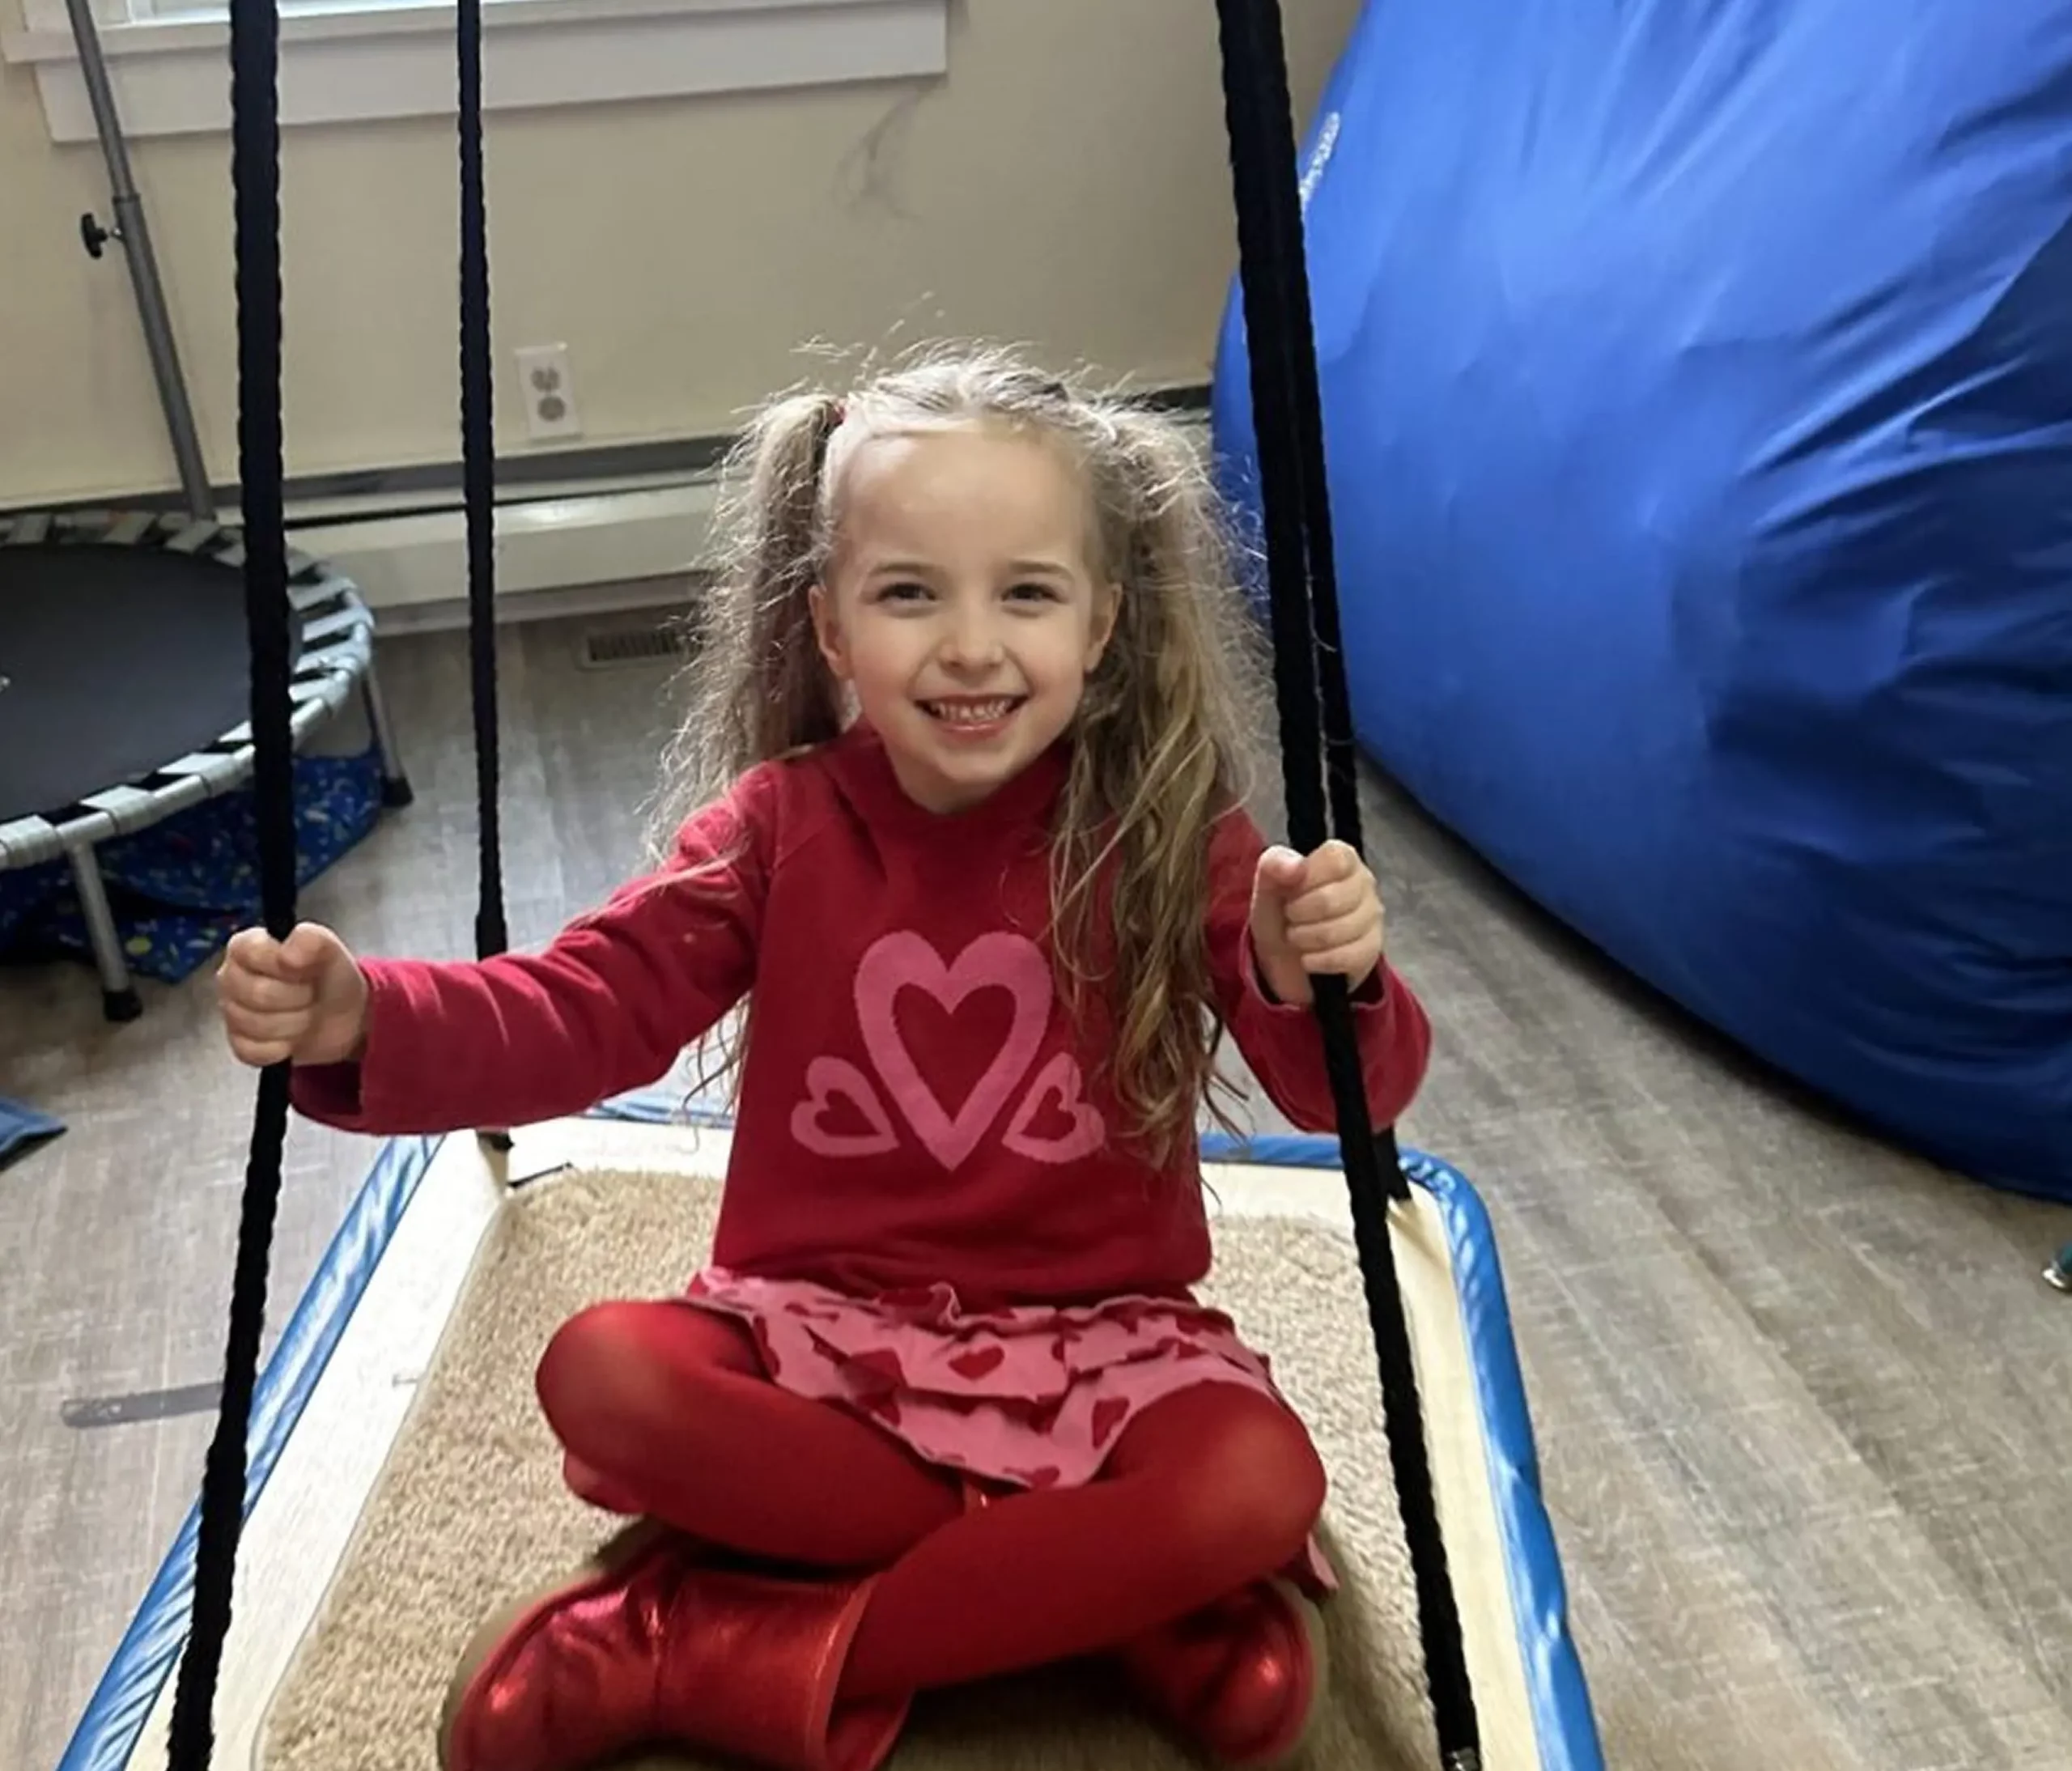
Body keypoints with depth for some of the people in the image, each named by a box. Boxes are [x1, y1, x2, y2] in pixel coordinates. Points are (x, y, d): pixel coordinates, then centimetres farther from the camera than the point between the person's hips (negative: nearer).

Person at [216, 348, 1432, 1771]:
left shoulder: (1173, 839, -9)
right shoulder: (779, 827, -4)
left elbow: (1345, 1095, -15)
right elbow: (580, 1011, -11)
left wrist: (1325, 984, -39)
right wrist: (364, 1021, -31)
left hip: (1092, 1340, -1)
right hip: (821, 1328, 2)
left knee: (1261, 1478, -30)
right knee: (600, 1372, -26)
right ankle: (1109, 1592, -18)